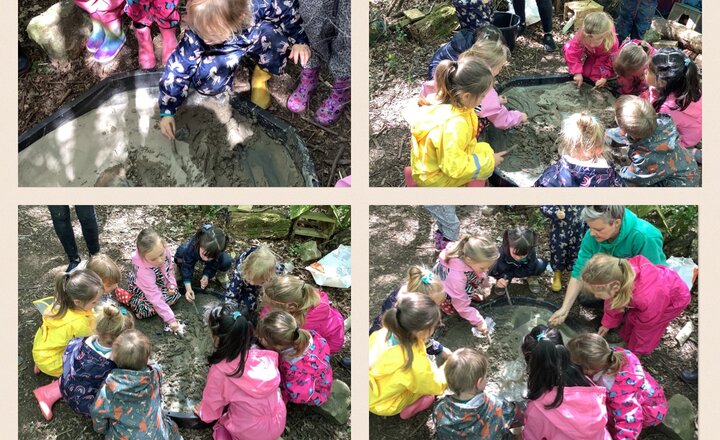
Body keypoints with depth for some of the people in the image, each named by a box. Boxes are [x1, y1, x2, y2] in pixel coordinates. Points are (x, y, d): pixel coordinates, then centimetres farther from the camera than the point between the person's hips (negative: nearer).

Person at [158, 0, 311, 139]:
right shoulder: (198, 33, -36)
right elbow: (177, 68, -28)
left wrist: (299, 41, -18)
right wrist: (167, 112, -28)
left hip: (256, 41, 0)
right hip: (224, 53, 0)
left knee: (270, 34, -33)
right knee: (204, 81, -28)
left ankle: (260, 80, -4)